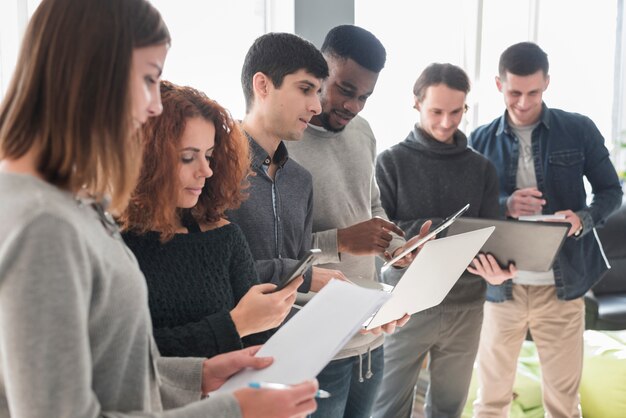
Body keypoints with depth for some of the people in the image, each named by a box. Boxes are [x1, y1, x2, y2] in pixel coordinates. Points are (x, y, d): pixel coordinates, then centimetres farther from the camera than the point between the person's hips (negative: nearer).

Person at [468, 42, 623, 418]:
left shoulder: (579, 130, -1)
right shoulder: (481, 141, 1)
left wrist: (583, 220, -17)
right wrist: (504, 206, -18)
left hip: (561, 286, -1)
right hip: (500, 286, 1)